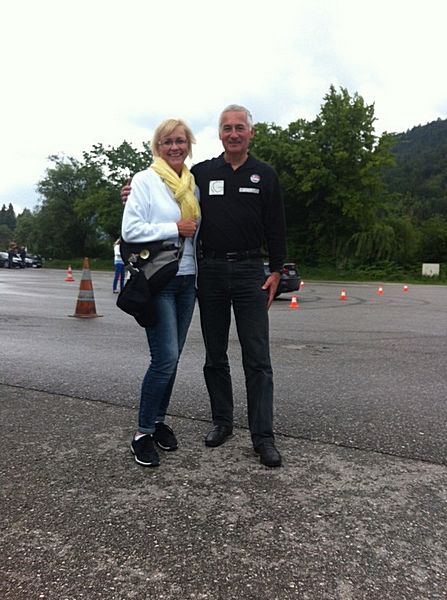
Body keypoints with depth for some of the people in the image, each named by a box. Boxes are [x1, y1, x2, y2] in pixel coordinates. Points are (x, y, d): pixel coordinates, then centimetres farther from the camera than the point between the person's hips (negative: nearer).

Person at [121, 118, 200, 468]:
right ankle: (143, 433, 4)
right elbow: (130, 230, -12)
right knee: (165, 358, -11)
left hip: (187, 279, 6)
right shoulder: (145, 181, -4)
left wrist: (194, 229, 3)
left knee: (172, 357, 9)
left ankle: (159, 420, 24)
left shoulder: (193, 184, 14)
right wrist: (175, 229, -13)